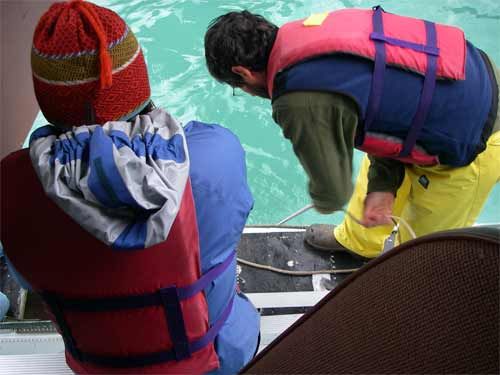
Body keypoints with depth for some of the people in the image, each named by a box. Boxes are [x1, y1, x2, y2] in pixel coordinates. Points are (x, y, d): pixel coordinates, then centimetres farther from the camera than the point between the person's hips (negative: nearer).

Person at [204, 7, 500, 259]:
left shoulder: (302, 103, -30)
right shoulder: (309, 34, -5)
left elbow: (333, 192, -14)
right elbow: (387, 108, 3)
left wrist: (322, 203, 10)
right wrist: (382, 185, 1)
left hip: (474, 144, -8)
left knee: (422, 245, 17)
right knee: (372, 176, 30)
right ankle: (358, 241, 58)